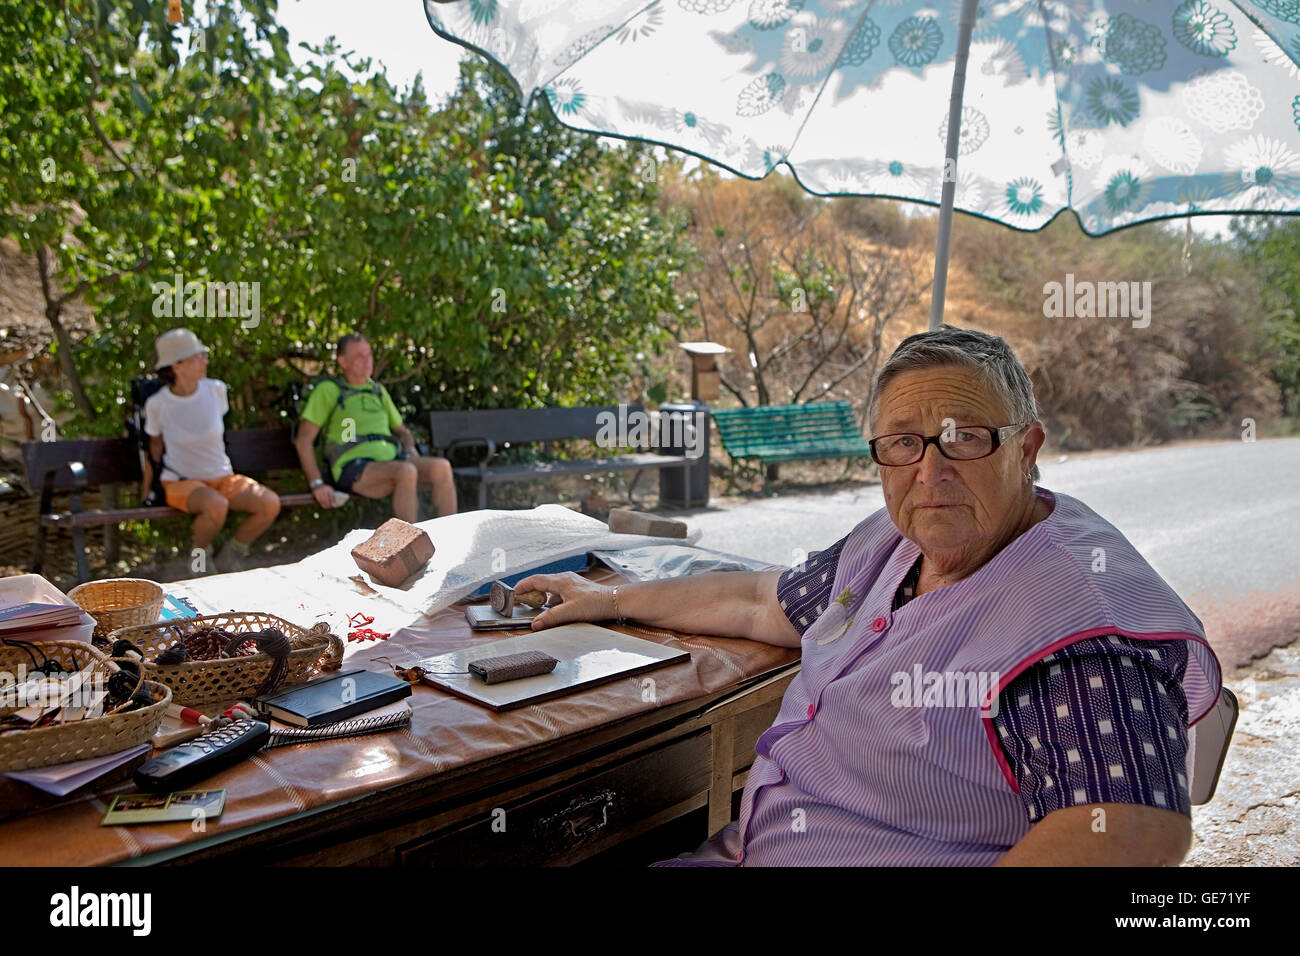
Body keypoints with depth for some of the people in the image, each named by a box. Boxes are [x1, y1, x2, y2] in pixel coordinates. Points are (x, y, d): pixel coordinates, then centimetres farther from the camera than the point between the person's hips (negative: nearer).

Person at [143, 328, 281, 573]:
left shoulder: (216, 390, -1)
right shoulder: (157, 404, -8)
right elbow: (155, 447, 6)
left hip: (222, 477, 4)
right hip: (180, 482, -4)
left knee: (271, 503, -23)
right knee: (216, 506, -38)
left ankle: (230, 555, 2)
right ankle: (200, 555, -5)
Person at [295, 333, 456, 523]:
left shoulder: (379, 391, 26)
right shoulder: (328, 390, 8)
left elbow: (401, 430, 34)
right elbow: (303, 439, 1)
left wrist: (411, 452, 10)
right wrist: (317, 484, -11)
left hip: (391, 460, 6)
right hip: (353, 467, -6)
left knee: (442, 467, -24)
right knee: (407, 472, -36)